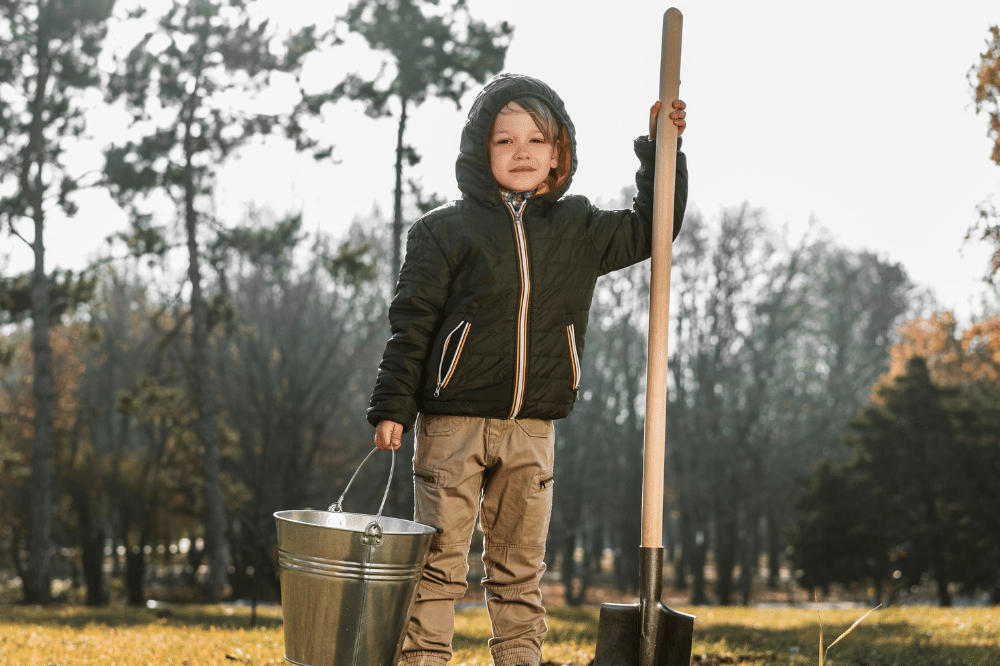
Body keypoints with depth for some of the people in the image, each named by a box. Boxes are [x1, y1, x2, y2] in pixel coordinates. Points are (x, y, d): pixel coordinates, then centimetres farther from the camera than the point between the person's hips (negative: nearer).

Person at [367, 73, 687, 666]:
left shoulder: (576, 228, 10)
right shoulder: (447, 230, -1)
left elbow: (649, 229, 17)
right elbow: (412, 324, -1)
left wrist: (662, 149, 7)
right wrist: (392, 407, -6)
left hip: (531, 430, 3)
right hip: (453, 422, -3)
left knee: (521, 563, 10)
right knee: (441, 558, -1)